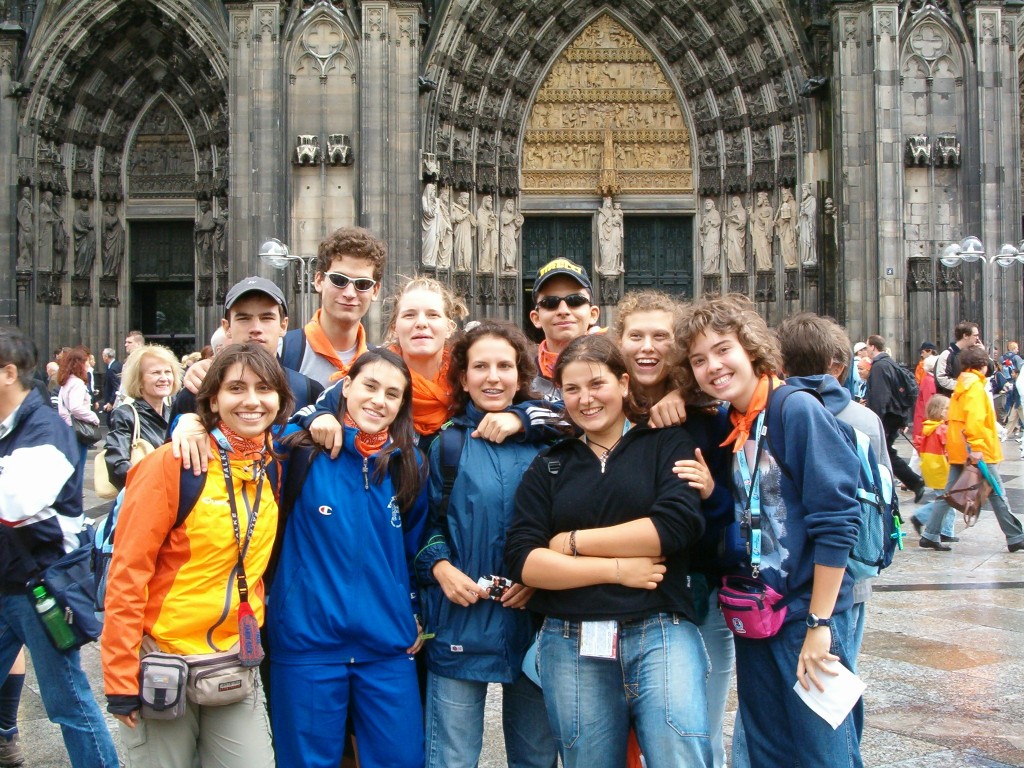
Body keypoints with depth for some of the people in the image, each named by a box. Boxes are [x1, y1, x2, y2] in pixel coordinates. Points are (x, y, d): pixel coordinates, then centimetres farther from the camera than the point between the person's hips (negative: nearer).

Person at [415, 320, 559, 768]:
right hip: (460, 626, -1)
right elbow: (423, 524, 7)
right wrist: (440, 567, -12)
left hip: (534, 622, 2)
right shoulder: (447, 444, 3)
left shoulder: (547, 444, 5)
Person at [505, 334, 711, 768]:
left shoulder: (668, 445, 7)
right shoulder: (548, 466, 12)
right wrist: (616, 568, -9)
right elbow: (523, 561, 1)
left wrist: (574, 542, -5)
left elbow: (677, 524, -12)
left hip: (661, 634, -2)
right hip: (570, 645, 3)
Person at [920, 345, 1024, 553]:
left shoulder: (960, 386, 16)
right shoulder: (975, 387, -13)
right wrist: (976, 447, -28)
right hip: (978, 451, -9)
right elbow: (975, 419, -24)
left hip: (958, 450, 9)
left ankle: (930, 535, 4)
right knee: (997, 493, 0)